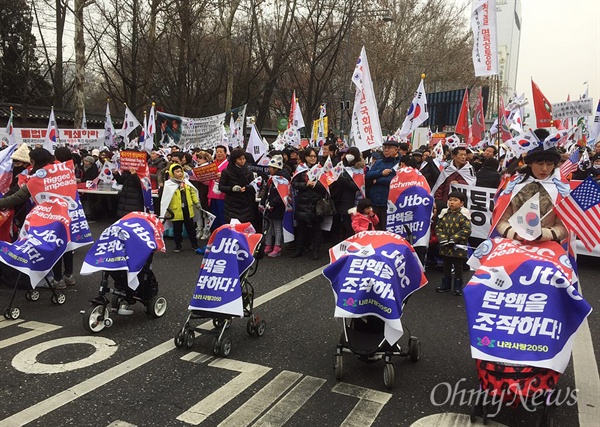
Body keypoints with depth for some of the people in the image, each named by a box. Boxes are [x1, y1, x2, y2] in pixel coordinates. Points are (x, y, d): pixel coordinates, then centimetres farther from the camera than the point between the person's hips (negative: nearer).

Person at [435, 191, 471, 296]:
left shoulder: (463, 215, -11)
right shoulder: (444, 213, 3)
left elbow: (466, 230, -17)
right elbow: (438, 227, 4)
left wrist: (454, 238, -21)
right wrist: (442, 238, -11)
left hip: (458, 247, -4)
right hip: (445, 247, 5)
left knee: (458, 268, 8)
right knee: (446, 266, 17)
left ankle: (458, 287, 19)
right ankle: (445, 284, 30)